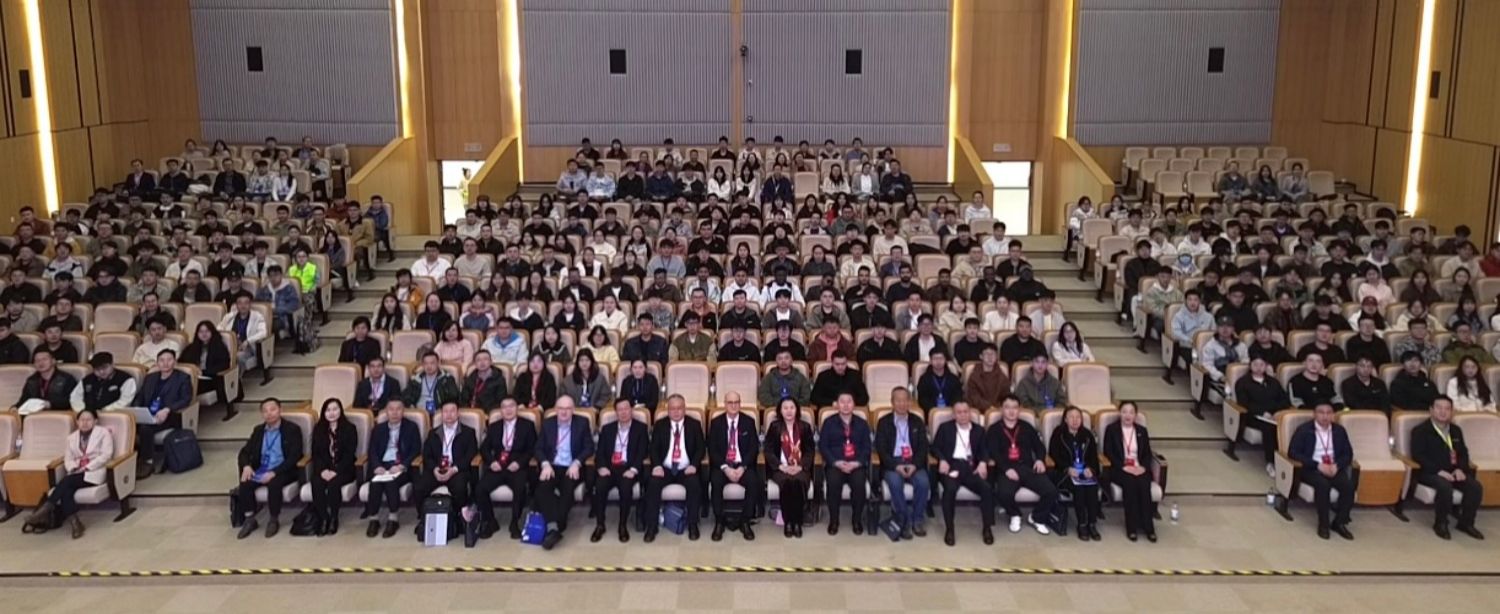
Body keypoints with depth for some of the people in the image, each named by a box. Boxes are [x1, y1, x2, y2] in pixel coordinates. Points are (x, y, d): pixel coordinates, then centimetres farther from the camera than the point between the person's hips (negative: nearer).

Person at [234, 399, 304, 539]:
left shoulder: (292, 429, -4)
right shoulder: (258, 430, 13)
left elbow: (294, 457, -13)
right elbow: (245, 451, 12)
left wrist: (274, 472, -25)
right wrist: (246, 466, -12)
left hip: (283, 471, -5)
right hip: (260, 470, 5)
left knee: (274, 484, -36)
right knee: (245, 483, -25)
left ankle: (274, 520, -15)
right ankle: (250, 520, -9)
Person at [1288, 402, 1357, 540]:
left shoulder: (1339, 430, 10)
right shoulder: (1304, 430, -3)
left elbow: (1348, 453, 9)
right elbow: (1292, 452, -11)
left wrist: (1337, 465, -13)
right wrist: (1318, 465, -20)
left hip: (1334, 468, 4)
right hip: (1311, 469, -4)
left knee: (1349, 485, -26)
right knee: (1323, 484, -35)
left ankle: (1339, 522, -10)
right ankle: (1323, 524, -20)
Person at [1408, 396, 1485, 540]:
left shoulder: (1456, 430, 20)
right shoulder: (1420, 431, 0)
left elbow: (1463, 453, 17)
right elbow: (1417, 456, -10)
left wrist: (1460, 469, -5)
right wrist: (1439, 471, -22)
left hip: (1453, 471, 6)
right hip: (1430, 472, -6)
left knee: (1476, 486, -20)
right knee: (1445, 486, -36)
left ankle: (1466, 523, -3)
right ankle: (1440, 523, -16)